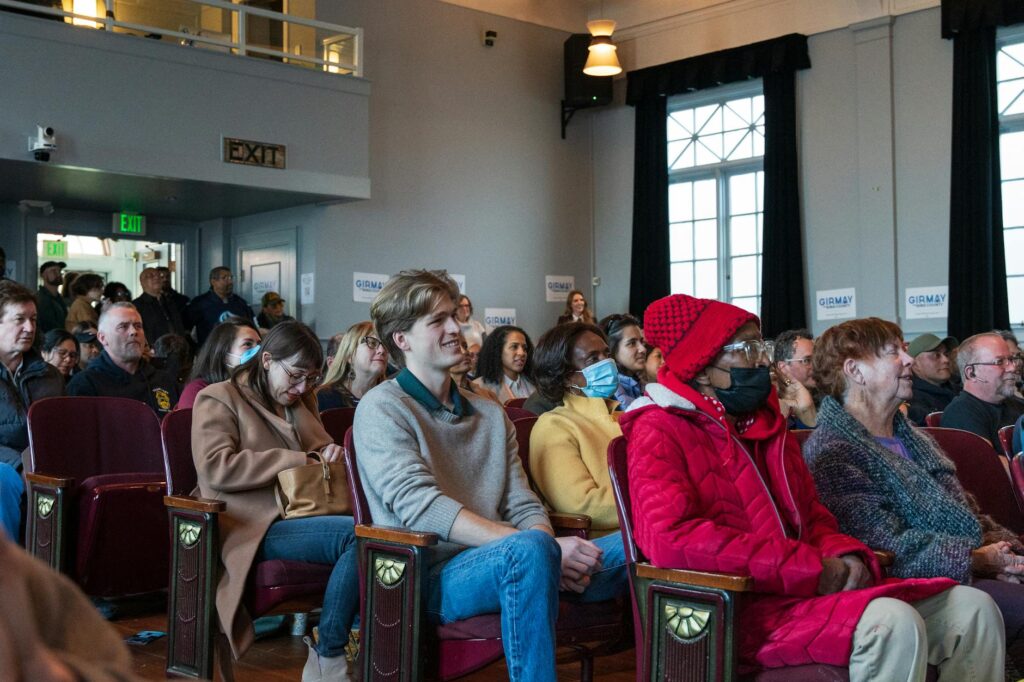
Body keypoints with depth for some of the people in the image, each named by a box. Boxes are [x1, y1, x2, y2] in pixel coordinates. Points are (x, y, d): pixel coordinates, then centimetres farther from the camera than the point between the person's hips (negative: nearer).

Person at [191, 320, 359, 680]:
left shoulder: (301, 401, 26)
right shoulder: (219, 399, 6)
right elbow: (215, 467, -10)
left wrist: (328, 454, 11)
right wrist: (297, 461, -13)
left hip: (302, 515, 7)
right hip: (258, 527, -6)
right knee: (359, 534, -33)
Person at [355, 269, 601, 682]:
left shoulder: (490, 413, 21)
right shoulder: (382, 408, 0)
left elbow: (524, 507, 13)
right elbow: (422, 508, -15)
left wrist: (548, 550, -12)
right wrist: (541, 549, -23)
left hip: (495, 566, 6)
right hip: (430, 578, -6)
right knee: (529, 549, -37)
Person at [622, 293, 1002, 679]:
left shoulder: (767, 427, 21)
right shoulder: (661, 432, -6)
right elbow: (669, 538, -22)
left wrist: (843, 555, -3)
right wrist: (808, 567, -20)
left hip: (809, 589, 9)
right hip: (741, 607, -9)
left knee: (972, 608, -2)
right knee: (893, 624, -30)